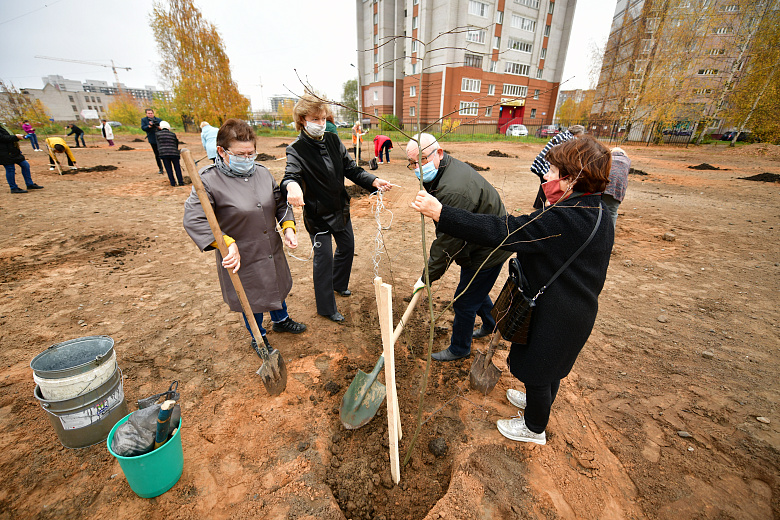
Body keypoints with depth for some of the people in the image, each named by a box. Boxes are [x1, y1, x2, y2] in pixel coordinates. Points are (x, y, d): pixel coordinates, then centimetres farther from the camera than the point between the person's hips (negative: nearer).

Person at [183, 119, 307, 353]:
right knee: (251, 300, 15)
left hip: (272, 252, 5)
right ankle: (258, 337, 44)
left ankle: (281, 320, 56)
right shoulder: (209, 181, -17)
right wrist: (226, 243, -34)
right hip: (241, 257, -5)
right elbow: (193, 220, -23)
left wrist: (288, 227, -6)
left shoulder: (263, 172, -1)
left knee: (277, 286, 26)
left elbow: (280, 203, 9)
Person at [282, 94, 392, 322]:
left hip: (340, 208, 7)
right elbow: (291, 174, -31)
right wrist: (292, 185, -56)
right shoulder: (297, 149, -14)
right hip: (317, 214, -6)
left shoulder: (333, 140, 2)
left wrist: (373, 181, -17)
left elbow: (351, 169, 0)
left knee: (347, 247, 20)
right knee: (323, 258, 1)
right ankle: (326, 307, 21)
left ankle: (338, 283, 49)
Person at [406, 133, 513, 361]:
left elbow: (447, 242, -30)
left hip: (486, 252, -10)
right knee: (477, 290, 29)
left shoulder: (453, 192, -34)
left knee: (464, 302, 6)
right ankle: (491, 324, 55)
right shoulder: (449, 166, 1)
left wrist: (427, 277, -19)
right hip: (489, 242, 10)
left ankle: (459, 348, 31)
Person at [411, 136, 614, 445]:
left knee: (538, 368, 15)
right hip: (577, 311, 9)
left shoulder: (562, 220, -32)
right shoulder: (599, 214, 0)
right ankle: (539, 403, 58)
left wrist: (440, 212, -40)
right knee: (550, 364, 30)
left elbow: (500, 232, -39)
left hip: (553, 315, -9)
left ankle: (535, 428, 42)